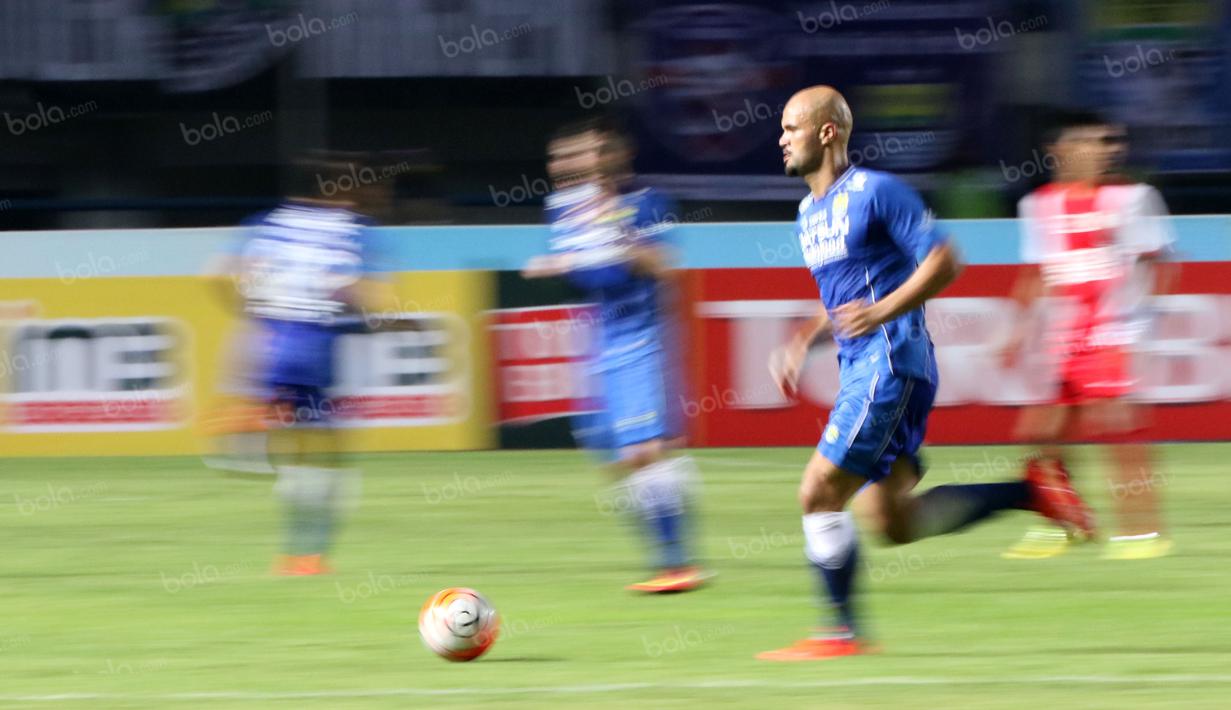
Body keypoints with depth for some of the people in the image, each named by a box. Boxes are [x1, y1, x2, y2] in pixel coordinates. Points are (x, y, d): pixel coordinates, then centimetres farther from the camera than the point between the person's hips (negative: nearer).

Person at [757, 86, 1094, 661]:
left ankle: (843, 631, -5)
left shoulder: (875, 193, -10)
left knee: (819, 495, -12)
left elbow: (944, 263, -13)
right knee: (897, 522, 6)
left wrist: (881, 311, -23)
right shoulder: (809, 214, 18)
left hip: (891, 364, -10)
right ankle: (1034, 492, 13)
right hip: (860, 368, 10)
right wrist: (803, 342, 14)